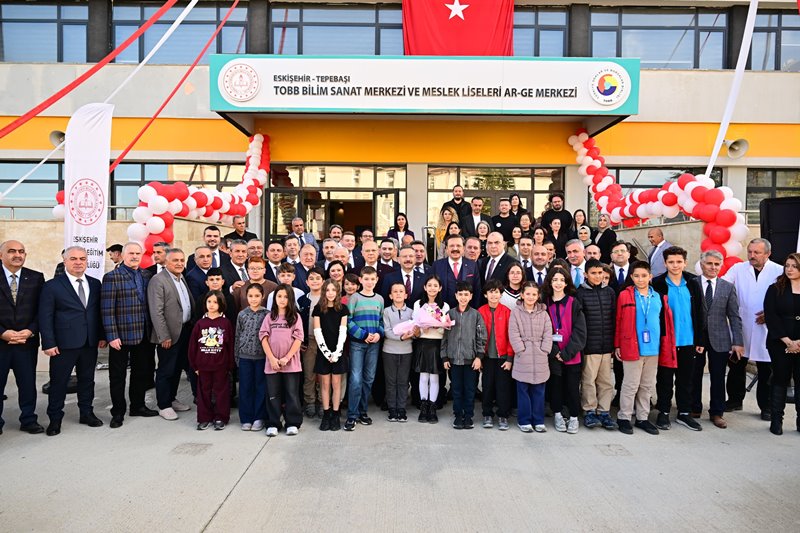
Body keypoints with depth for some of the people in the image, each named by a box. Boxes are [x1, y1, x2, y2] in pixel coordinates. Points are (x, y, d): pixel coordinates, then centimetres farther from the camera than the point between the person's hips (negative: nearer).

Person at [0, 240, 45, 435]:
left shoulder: (36, 278, 3)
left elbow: (41, 309, 3)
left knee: (28, 383, 8)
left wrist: (30, 331, -9)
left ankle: (29, 420, 20)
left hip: (27, 341, 1)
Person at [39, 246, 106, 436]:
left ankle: (86, 413, 27)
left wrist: (102, 336, 5)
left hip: (90, 343, 4)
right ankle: (55, 419, 19)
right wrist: (49, 343, -11)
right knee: (59, 382, 5)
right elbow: (45, 317, -6)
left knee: (87, 380, 14)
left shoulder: (95, 284, 7)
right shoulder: (52, 286, -4)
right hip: (64, 344, -4)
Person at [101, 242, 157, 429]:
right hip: (122, 336, -5)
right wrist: (112, 336, -16)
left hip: (144, 335, 6)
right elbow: (107, 309, -12)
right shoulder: (112, 277, -8)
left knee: (142, 372, 15)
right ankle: (118, 412, 19)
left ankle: (138, 406, 31)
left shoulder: (146, 275, 9)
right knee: (118, 375, 6)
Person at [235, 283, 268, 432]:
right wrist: (236, 356, 7)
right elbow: (238, 336, 9)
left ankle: (259, 417, 14)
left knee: (261, 387, 4)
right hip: (245, 356, 2)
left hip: (262, 356, -2)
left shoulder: (267, 314, -2)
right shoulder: (242, 314, 4)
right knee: (245, 387, 6)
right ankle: (246, 418, 16)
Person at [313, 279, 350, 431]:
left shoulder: (342, 308, 2)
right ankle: (326, 415, 12)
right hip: (323, 351, 0)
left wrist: (336, 352, -11)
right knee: (325, 384, 4)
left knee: (336, 383, 3)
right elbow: (317, 332, -4)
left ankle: (335, 415, 10)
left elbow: (343, 331, -2)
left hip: (338, 352, 0)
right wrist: (326, 352, -11)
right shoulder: (318, 308, 0)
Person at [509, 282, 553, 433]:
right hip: (523, 358, -2)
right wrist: (522, 350, -10)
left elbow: (548, 334, 4)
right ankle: (524, 421, 14)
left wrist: (543, 351, -5)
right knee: (523, 390, 4)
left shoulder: (543, 313, 8)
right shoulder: (516, 312, 1)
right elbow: (514, 335, -5)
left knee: (539, 391, 8)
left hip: (540, 358, 2)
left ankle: (538, 421, 17)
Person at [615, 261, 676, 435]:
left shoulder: (659, 298, 6)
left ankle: (642, 418, 26)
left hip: (653, 349, 4)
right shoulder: (625, 296, -6)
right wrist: (617, 345, -4)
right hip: (632, 348, -4)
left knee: (648, 386, 13)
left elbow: (665, 322, 10)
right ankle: (624, 418, 15)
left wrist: (667, 346, 7)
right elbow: (618, 322, -4)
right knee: (631, 385, 2)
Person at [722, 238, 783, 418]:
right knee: (736, 366, 10)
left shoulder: (779, 271, -1)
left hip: (766, 328, -1)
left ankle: (766, 407, 22)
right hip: (740, 327, 1)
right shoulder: (738, 269, 2)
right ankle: (735, 400, 27)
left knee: (766, 370, 8)